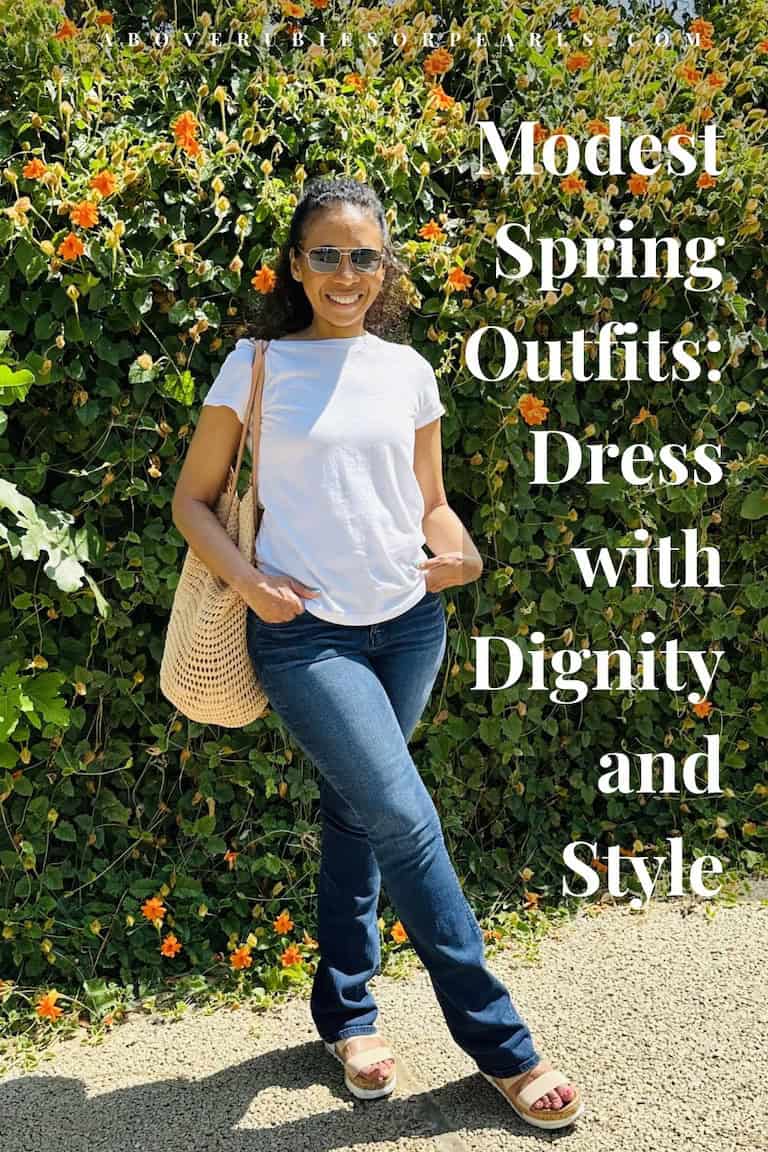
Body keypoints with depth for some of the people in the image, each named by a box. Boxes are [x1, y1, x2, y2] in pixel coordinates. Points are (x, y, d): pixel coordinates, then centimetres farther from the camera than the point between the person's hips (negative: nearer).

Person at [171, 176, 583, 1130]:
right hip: (306, 632, -4)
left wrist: (460, 554, -7)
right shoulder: (256, 365, -1)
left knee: (355, 810, 14)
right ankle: (501, 1045, 7)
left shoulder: (408, 371, 8)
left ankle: (344, 1012, 33)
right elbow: (192, 500, 4)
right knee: (405, 820, -9)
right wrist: (247, 579, -13)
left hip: (409, 622, 4)